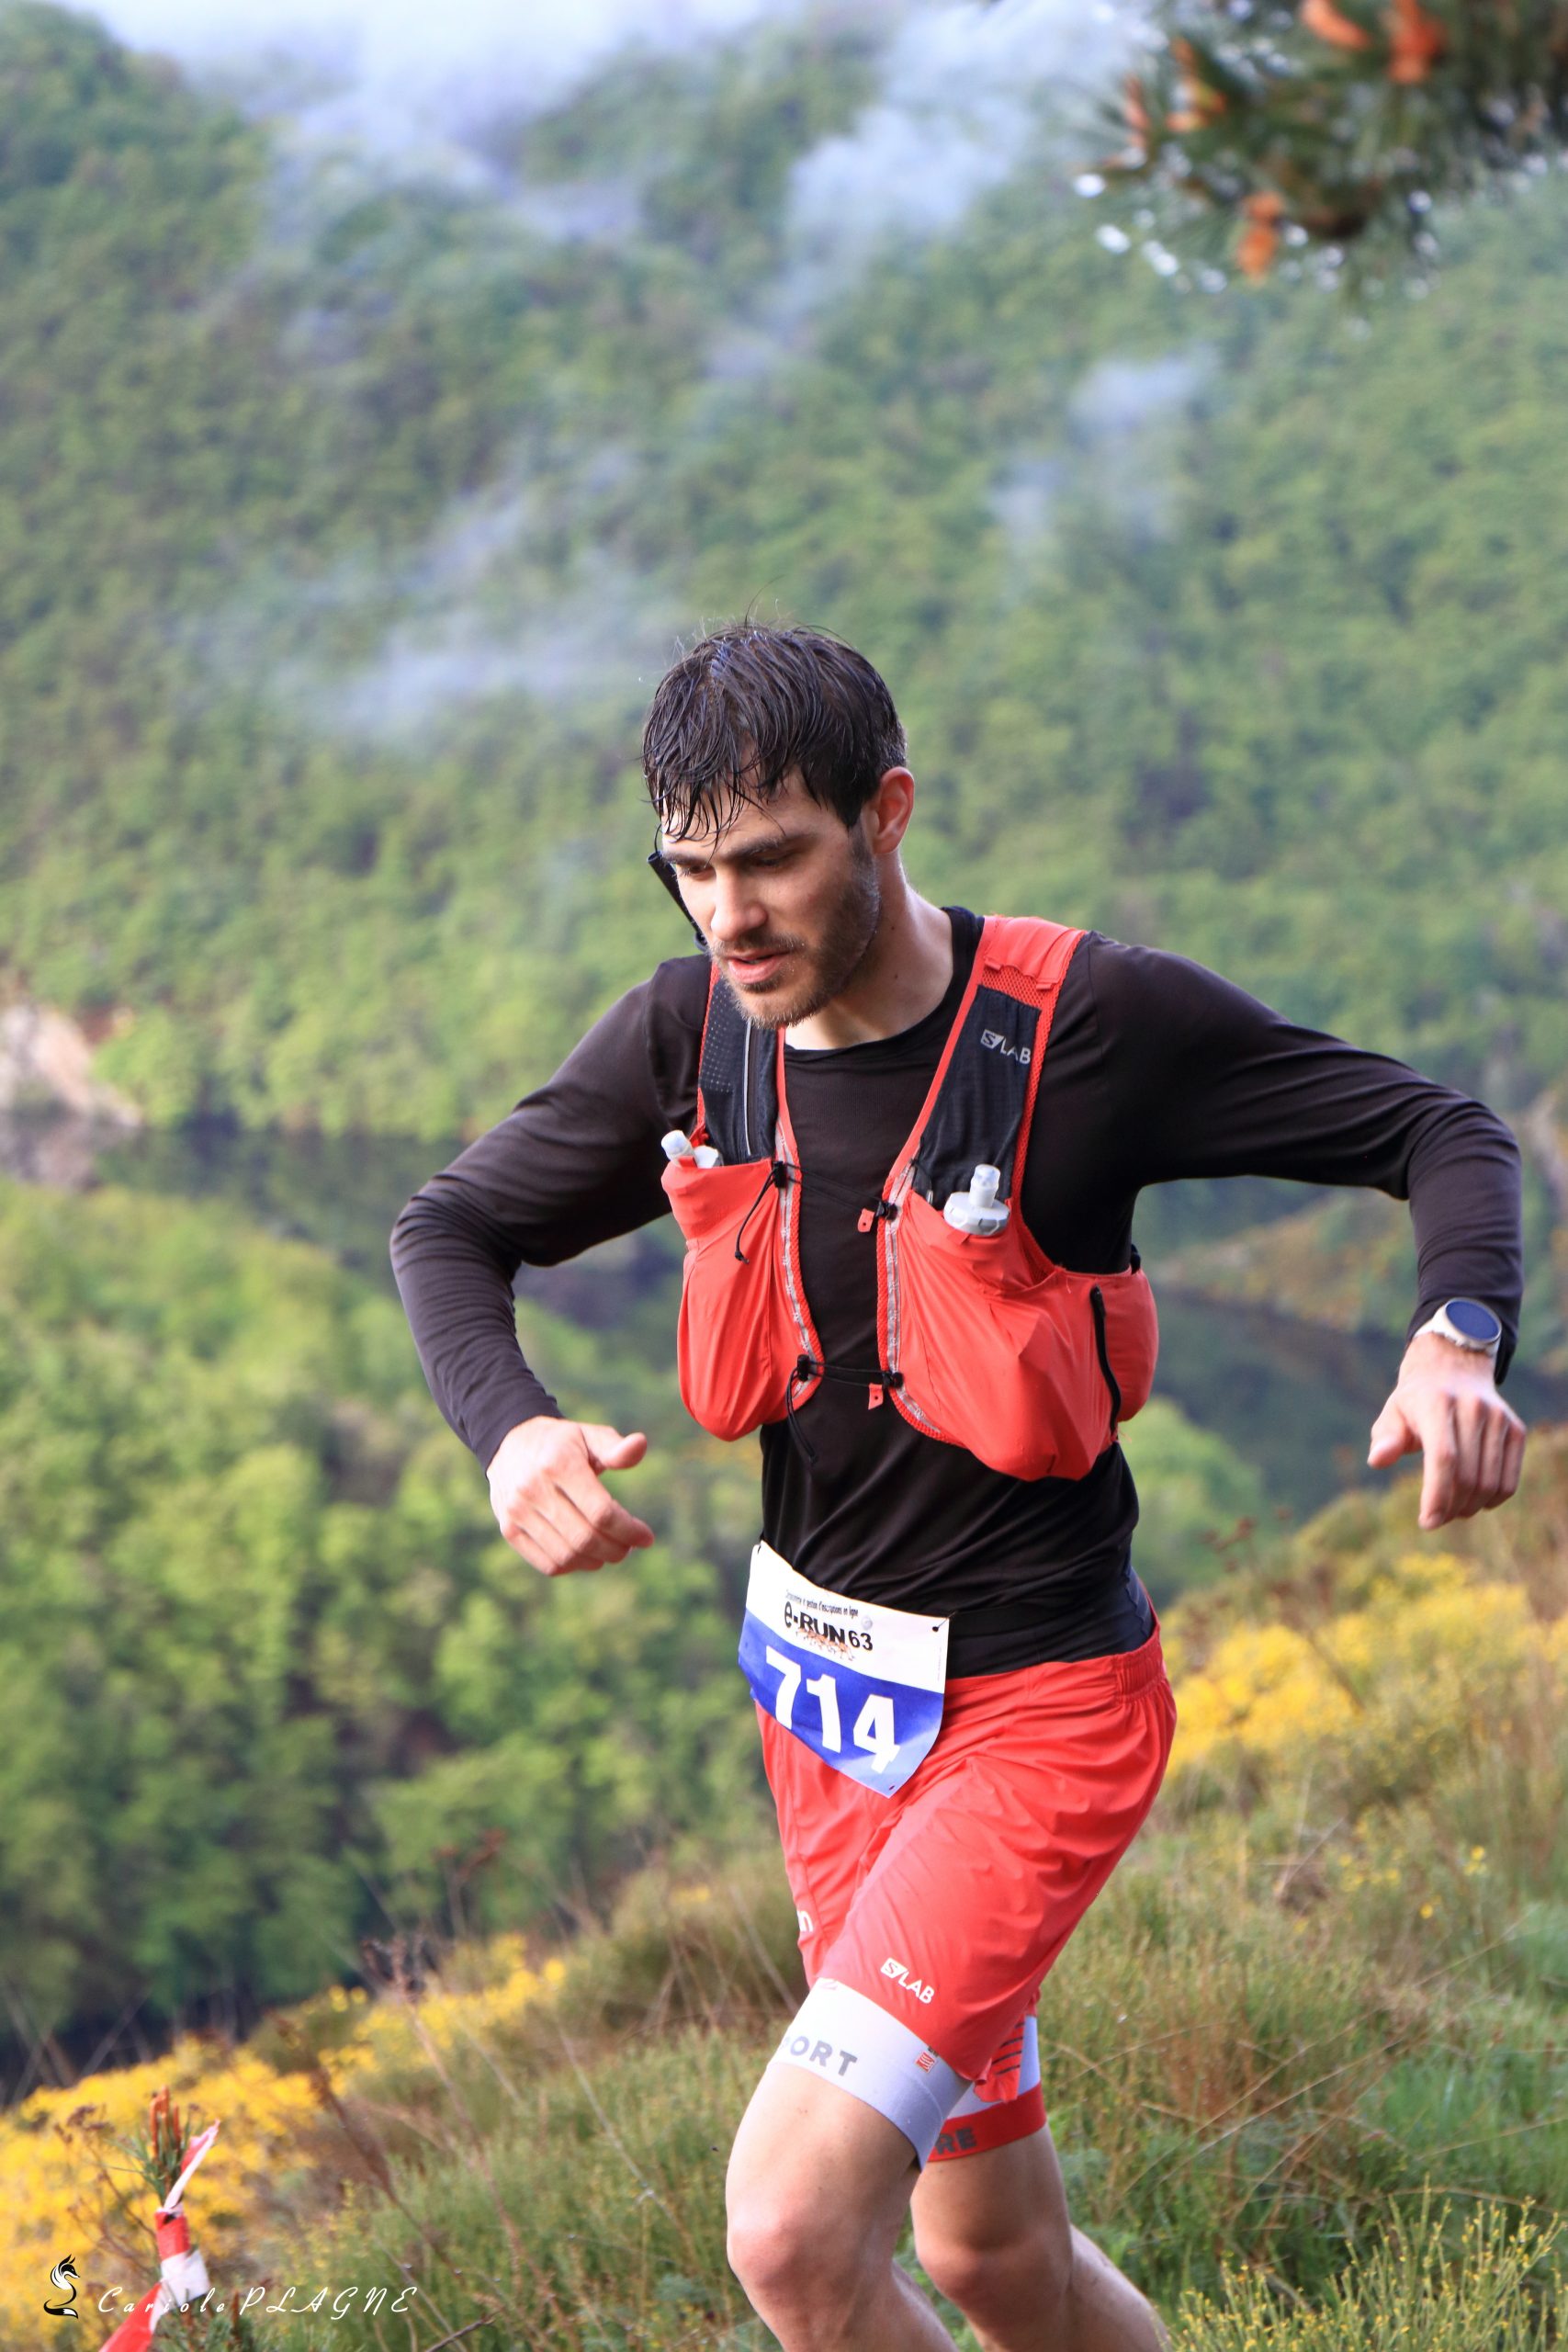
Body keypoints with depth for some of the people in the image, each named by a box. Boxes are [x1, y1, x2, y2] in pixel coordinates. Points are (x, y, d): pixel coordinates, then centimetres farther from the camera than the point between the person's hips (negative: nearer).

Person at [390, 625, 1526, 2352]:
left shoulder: (1092, 1022, -17)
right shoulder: (692, 1037, -5)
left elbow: (1442, 1133, -8)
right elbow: (450, 1227, 7)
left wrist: (1461, 1337, -30)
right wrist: (508, 1432, -14)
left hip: (1031, 1714, -6)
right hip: (818, 1693, 6)